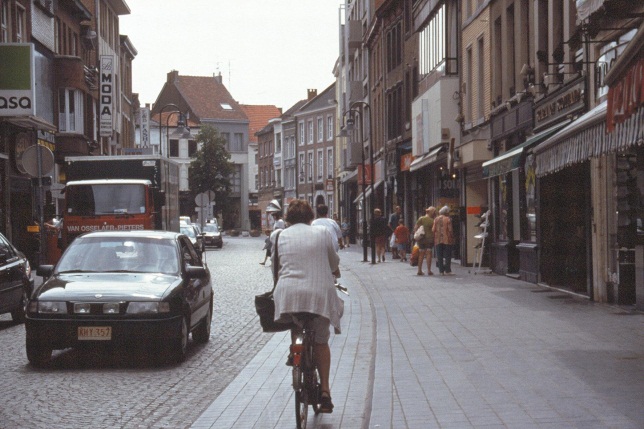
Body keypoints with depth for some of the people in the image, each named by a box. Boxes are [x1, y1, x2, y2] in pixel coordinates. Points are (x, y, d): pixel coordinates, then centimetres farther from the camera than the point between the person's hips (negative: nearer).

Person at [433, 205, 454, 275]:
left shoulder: (436, 219, 5)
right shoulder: (448, 219, -7)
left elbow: (433, 230, 3)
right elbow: (450, 229, -10)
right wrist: (452, 237, 1)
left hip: (438, 240, 4)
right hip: (447, 240, -4)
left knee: (439, 256, 6)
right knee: (447, 256, 1)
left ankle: (441, 271, 5)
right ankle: (447, 271, -2)